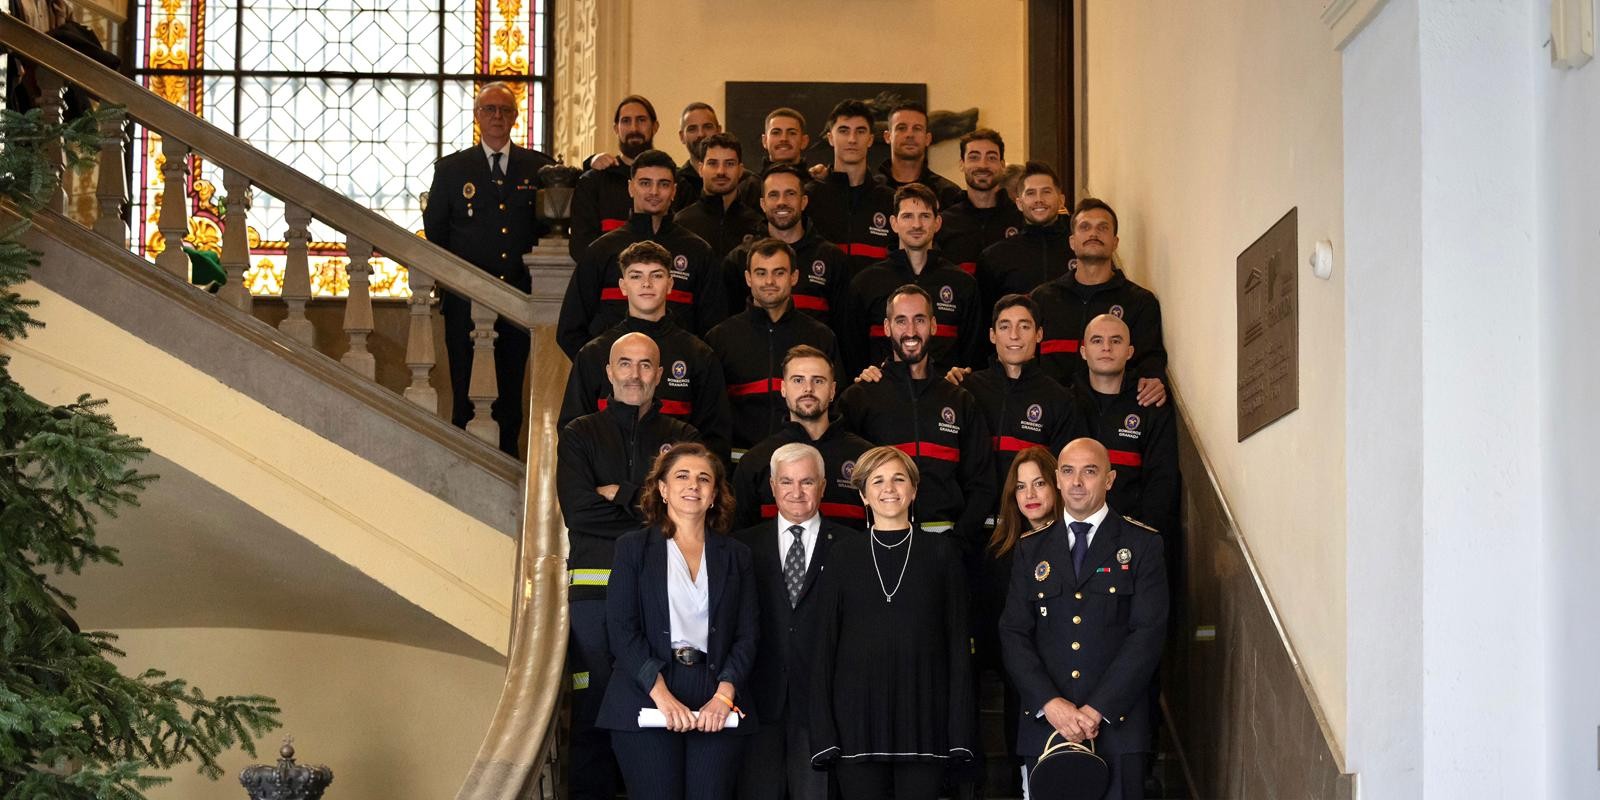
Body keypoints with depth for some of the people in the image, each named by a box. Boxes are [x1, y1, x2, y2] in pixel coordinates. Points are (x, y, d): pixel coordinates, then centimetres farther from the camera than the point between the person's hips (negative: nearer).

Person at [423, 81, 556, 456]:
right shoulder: (451, 168, 8)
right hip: (466, 299, -1)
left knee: (511, 394, 4)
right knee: (465, 395, -2)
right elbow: (434, 232, 9)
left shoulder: (539, 167, 9)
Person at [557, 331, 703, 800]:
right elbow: (577, 510, -3)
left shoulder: (681, 440, 14)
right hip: (594, 589, -1)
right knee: (593, 710, -2)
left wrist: (617, 494, -4)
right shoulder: (580, 436, 11)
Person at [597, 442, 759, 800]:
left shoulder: (736, 555, 15)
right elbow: (621, 628, -1)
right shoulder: (633, 548, 8)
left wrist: (724, 695, -9)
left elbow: (747, 634, 7)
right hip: (647, 700, -2)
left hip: (717, 708, 2)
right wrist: (662, 695, -13)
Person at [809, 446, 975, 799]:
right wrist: (822, 729, -2)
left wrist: (960, 726, -3)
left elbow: (957, 638, 5)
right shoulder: (844, 554, 8)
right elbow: (825, 641, 6)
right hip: (858, 717, 1)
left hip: (923, 717, 0)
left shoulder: (941, 552, 7)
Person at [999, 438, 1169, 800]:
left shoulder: (1142, 544, 4)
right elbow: (1013, 633, 6)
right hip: (1044, 723, 2)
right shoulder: (1030, 549, 12)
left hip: (1118, 724, -2)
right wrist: (1049, 702, -10)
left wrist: (1097, 709, -12)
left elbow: (1149, 632, -4)